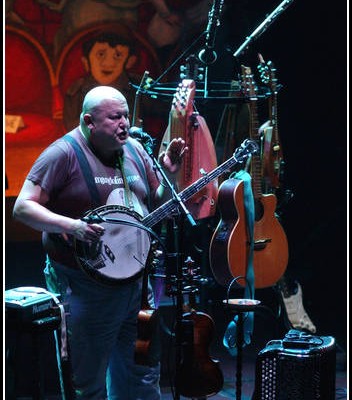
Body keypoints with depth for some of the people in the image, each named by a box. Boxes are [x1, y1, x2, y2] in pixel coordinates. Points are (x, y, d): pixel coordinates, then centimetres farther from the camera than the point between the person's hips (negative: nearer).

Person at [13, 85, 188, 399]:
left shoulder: (134, 150, 8)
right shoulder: (64, 153, -12)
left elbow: (158, 205, 16)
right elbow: (23, 207, -15)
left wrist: (170, 175, -4)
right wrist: (70, 225, -28)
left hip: (138, 277, 6)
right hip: (87, 287, -6)